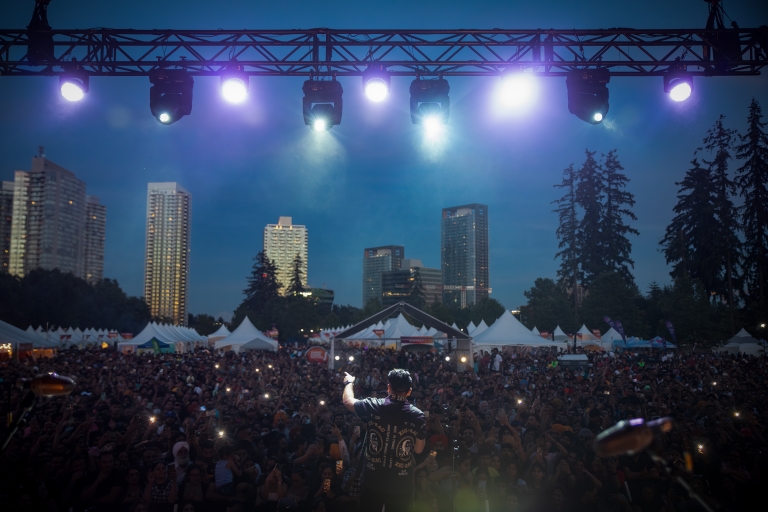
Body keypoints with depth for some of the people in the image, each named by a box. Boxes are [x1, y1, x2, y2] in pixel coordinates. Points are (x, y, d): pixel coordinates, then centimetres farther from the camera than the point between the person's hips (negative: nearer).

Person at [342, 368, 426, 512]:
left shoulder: (373, 406, -12)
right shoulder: (418, 416, -11)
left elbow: (347, 401, 7)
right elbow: (419, 449, 0)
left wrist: (349, 382, 26)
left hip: (373, 479, 0)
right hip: (401, 484, 0)